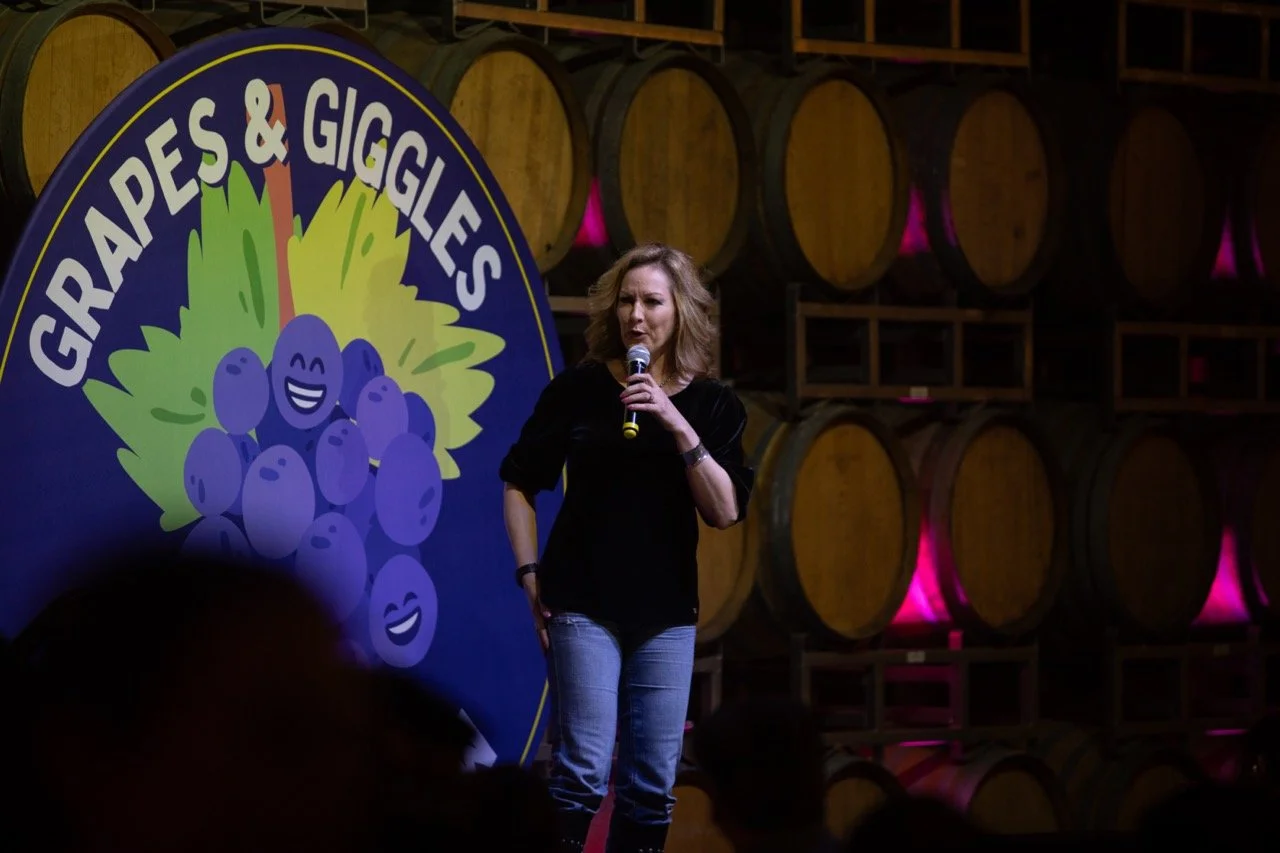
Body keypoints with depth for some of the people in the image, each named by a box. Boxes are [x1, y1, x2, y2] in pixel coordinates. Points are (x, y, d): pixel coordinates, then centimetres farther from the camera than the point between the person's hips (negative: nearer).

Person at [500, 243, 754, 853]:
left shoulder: (713, 404, 3)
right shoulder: (579, 388, -2)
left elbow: (725, 512, -7)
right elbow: (519, 482, 5)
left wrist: (678, 426, -16)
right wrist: (530, 574, -2)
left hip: (666, 612, 3)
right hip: (584, 604, -3)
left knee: (653, 782, 5)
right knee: (583, 771, -11)